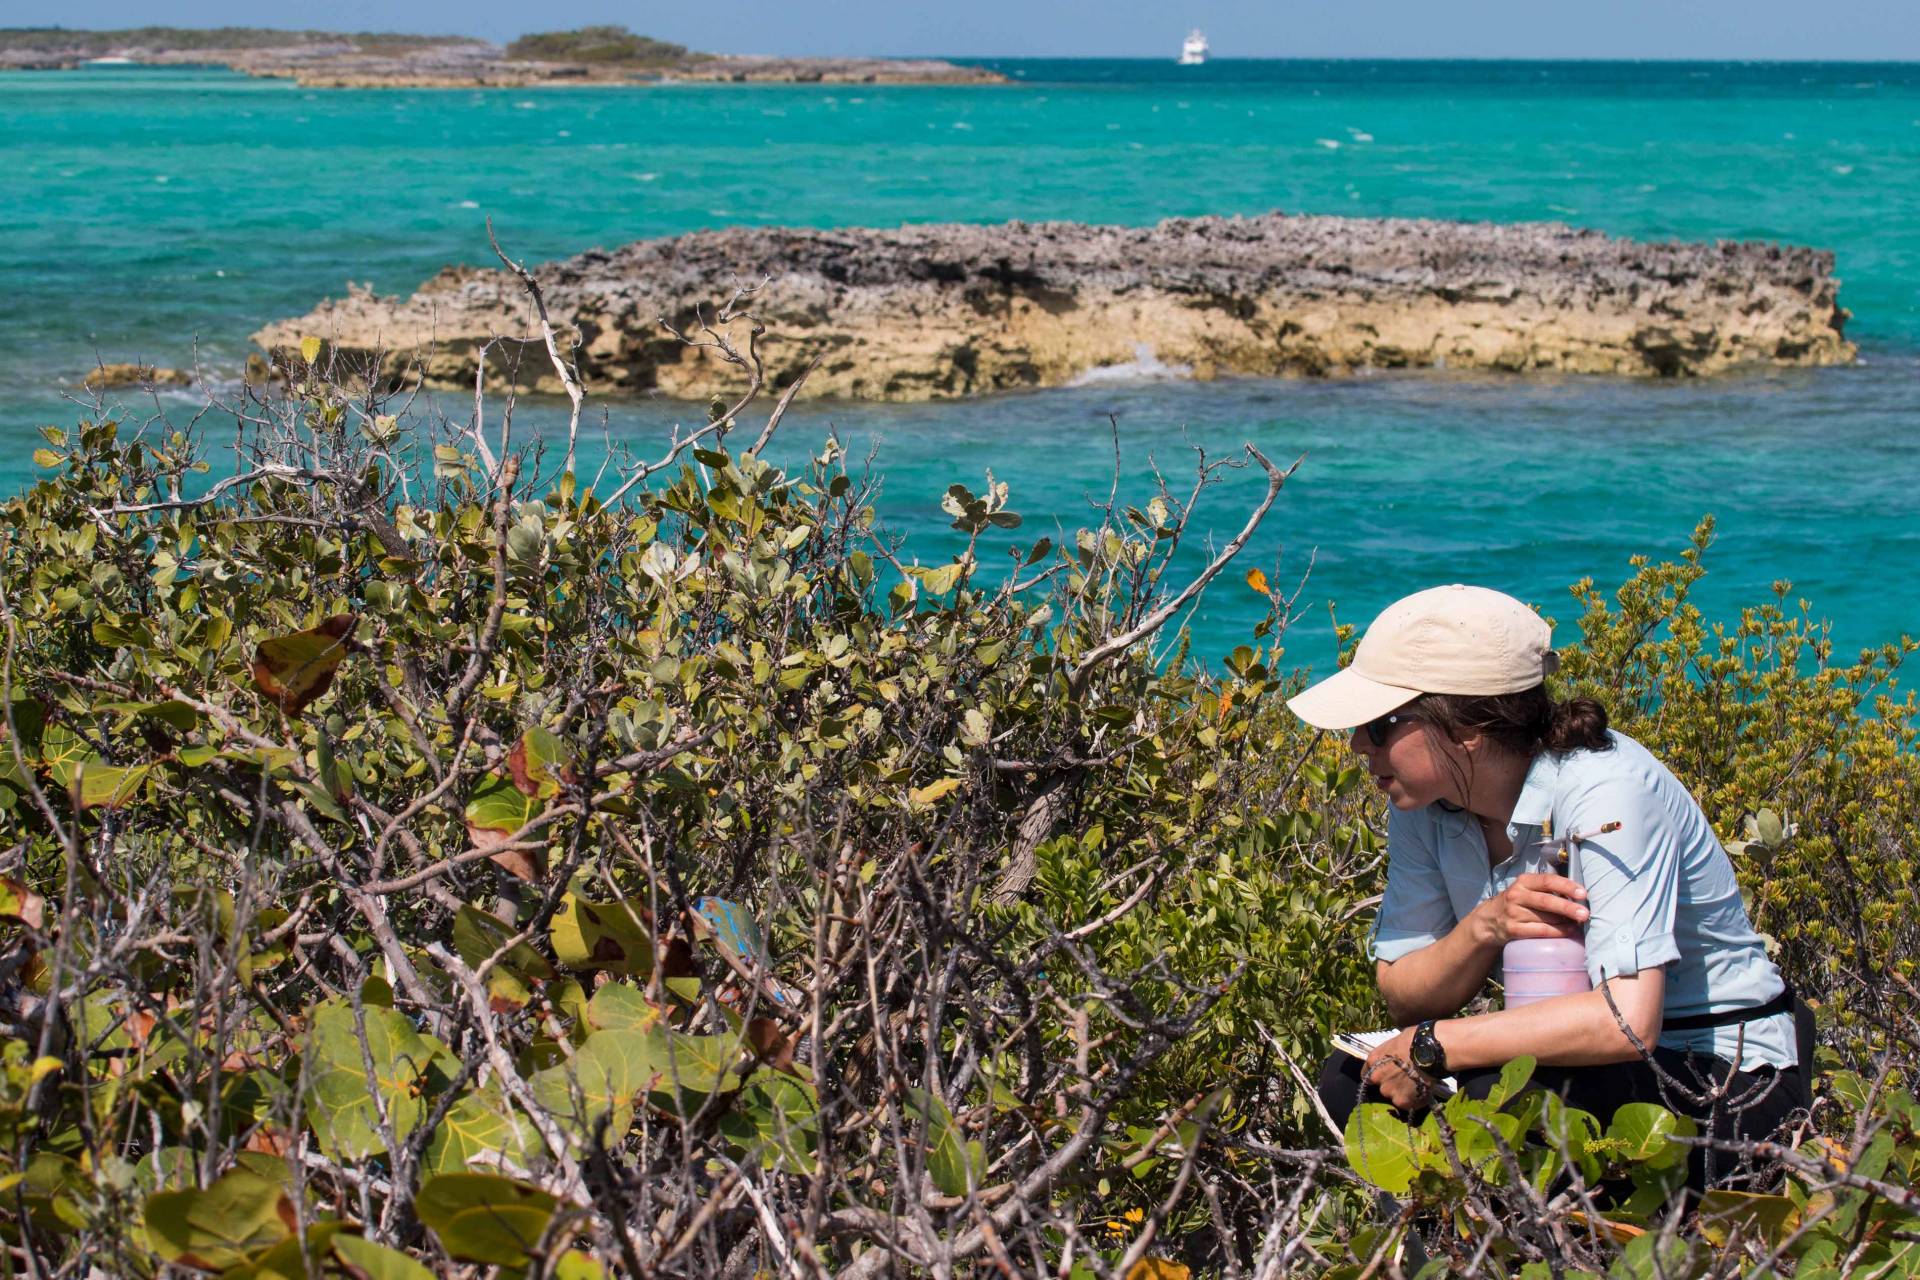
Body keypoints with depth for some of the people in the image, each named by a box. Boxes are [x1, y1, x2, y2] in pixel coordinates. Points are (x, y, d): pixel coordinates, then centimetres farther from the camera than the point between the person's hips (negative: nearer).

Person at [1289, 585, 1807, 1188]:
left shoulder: (1605, 792, -26)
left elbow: (1626, 1021, -36)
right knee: (1351, 1085, -12)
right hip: (1588, 1054, 7)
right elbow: (1403, 995, -1)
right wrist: (1484, 927, -22)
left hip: (1729, 1084, -7)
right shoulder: (1422, 800, -5)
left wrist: (1428, 1046, -29)